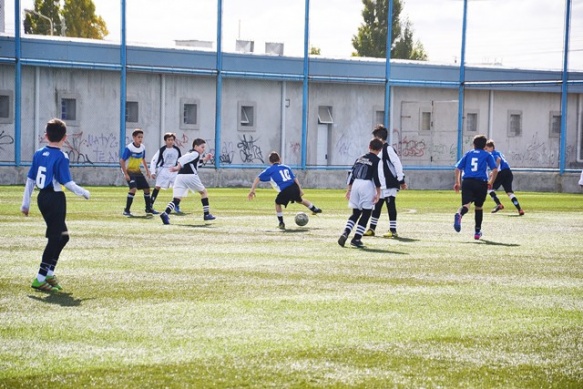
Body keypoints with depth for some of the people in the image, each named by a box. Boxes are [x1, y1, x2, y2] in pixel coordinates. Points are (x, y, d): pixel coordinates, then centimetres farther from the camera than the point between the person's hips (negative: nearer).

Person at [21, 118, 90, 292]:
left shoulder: (39, 154, 5)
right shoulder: (61, 157, -14)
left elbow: (30, 179, 8)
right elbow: (67, 183, -16)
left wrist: (25, 203, 13)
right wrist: (84, 193, 0)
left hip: (42, 198, 7)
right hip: (55, 199, -7)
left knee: (61, 236, 19)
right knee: (55, 238, -3)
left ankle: (49, 272, 18)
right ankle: (40, 279, -6)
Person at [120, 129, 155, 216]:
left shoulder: (143, 147, -2)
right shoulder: (129, 148, -22)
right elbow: (122, 161, -20)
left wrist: (147, 170, 12)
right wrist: (125, 174, -23)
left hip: (137, 171, 7)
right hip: (129, 171, -7)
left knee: (147, 188, 10)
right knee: (133, 189, -25)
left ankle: (148, 208, 30)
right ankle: (126, 211, -18)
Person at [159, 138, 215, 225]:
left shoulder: (190, 153, 29)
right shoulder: (195, 154, 2)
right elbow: (184, 159, -13)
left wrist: (205, 159, 34)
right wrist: (178, 167, -23)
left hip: (180, 177, 7)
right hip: (190, 176, -7)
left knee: (176, 199, -5)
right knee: (203, 192, 17)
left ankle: (165, 214, -29)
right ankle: (206, 214, 18)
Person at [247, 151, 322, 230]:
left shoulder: (269, 170, 13)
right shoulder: (286, 167, 23)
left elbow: (258, 178, 9)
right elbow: (295, 178, 17)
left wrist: (252, 190, 9)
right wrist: (300, 189, 18)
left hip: (285, 191, -4)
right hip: (295, 187, 4)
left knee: (278, 203, 21)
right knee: (299, 200, 33)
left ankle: (281, 223, 17)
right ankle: (315, 209, 50)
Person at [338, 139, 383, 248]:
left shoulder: (360, 159, 17)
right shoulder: (377, 160, -1)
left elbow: (351, 174, 15)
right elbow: (377, 177, -9)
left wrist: (349, 189, 19)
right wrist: (378, 193, -6)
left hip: (355, 184, 6)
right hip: (367, 185, -6)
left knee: (355, 213, 14)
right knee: (366, 214, 3)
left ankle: (345, 233, -7)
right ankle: (356, 238, -4)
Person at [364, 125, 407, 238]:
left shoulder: (388, 149, -13)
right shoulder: (378, 150, 16)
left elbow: (397, 164, -16)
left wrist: (401, 180, -17)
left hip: (390, 184, -9)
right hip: (381, 185, 9)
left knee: (391, 206, -5)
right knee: (376, 206, 12)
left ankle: (393, 230, -1)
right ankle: (371, 229, 20)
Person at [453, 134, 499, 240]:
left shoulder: (468, 154, 18)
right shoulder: (487, 155, 13)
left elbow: (458, 168, 12)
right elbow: (495, 170, 0)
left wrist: (457, 182, 19)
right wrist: (491, 182, 11)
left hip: (467, 182, 0)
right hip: (481, 183, 0)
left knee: (466, 205, -17)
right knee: (478, 207, 18)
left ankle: (459, 214, -53)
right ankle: (477, 231, 24)